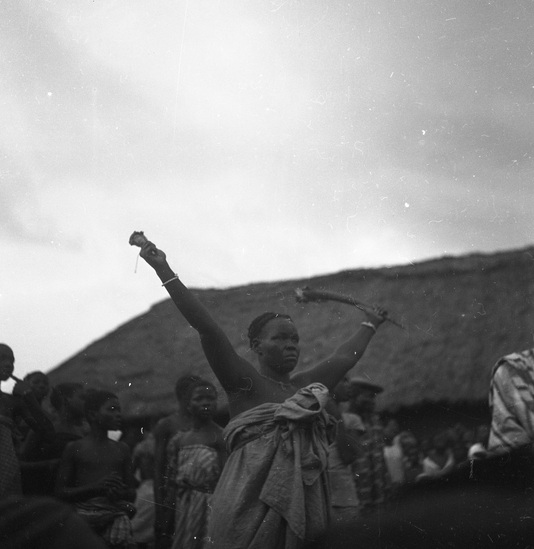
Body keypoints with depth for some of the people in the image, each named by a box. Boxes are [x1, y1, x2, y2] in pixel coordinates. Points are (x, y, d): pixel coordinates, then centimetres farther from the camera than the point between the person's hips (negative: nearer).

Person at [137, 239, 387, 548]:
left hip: (299, 507, 6)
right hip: (250, 509, -5)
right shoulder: (245, 382, 0)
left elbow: (347, 356, 31)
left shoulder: (307, 384, 16)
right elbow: (206, 327, -8)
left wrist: (370, 325, 45)